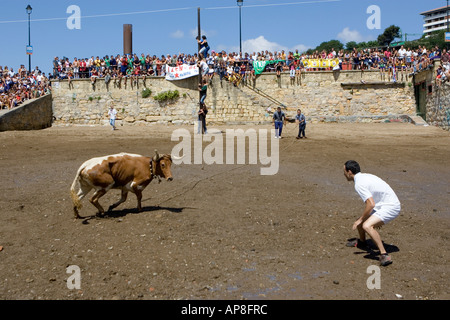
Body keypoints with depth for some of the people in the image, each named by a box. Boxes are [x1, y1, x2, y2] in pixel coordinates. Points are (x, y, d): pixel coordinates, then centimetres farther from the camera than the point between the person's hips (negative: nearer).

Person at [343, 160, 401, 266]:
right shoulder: (365, 176, 13)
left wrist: (360, 220, -15)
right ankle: (362, 242, 47)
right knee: (360, 221, 19)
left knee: (367, 226, -29)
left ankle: (384, 255, -27)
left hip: (390, 207, -10)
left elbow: (371, 204, -27)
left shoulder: (359, 184, -19)